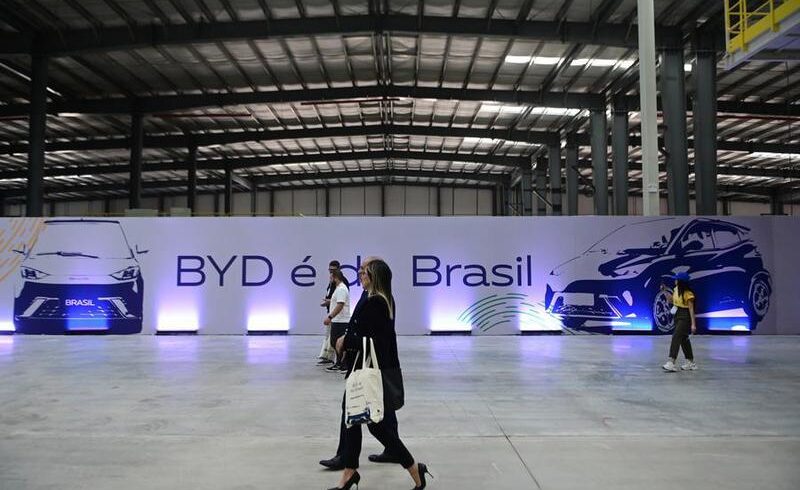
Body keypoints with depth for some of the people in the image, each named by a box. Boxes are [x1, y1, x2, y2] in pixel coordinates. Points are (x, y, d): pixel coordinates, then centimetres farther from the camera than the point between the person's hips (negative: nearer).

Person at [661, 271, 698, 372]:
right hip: (678, 316, 9)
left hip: (685, 318, -9)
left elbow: (691, 309, -18)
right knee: (684, 339, 15)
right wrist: (665, 291, 8)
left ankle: (671, 363, -17)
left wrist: (693, 324, -18)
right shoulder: (676, 290, 6)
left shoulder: (688, 294, -19)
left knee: (676, 337, -15)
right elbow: (671, 300, 21)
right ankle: (690, 363, 26)